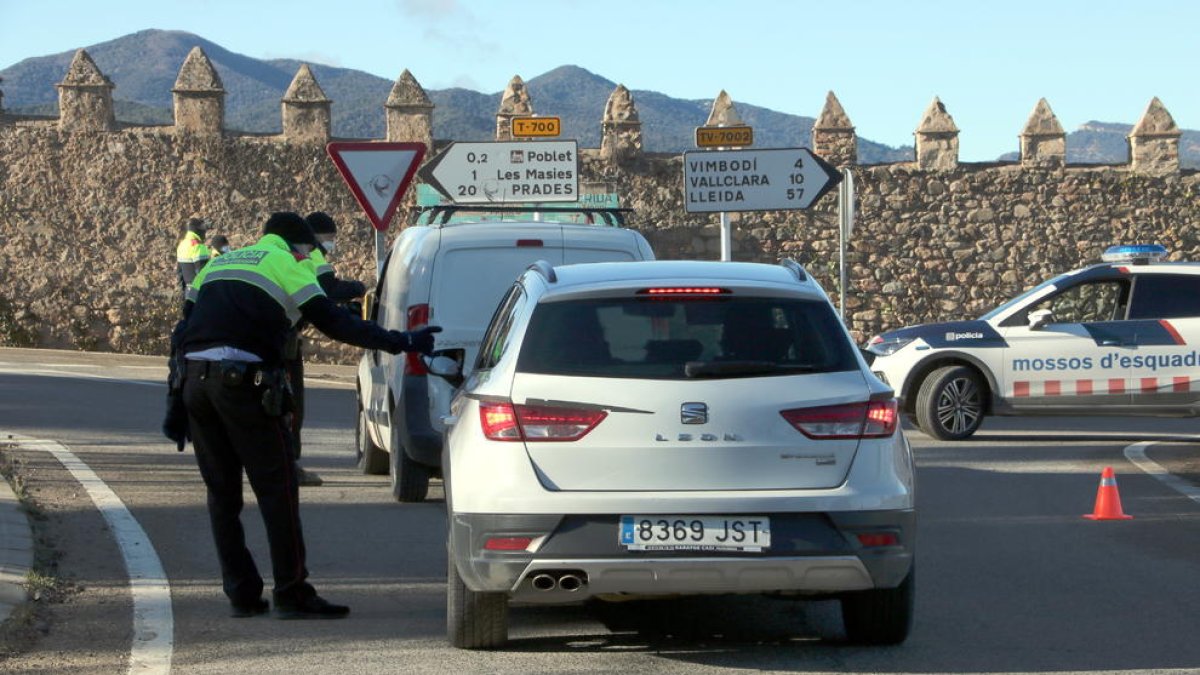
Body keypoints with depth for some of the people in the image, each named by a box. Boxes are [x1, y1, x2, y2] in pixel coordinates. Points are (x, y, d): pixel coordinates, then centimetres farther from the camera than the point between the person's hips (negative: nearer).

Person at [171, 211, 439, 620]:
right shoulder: (287, 265, 9)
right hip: (242, 380, -6)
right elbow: (333, 323, 0)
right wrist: (401, 343, 3)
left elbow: (184, 329, 23)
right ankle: (292, 594, -2)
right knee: (277, 488, -1)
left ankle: (241, 594, 14)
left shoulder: (219, 263, 27)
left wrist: (177, 405, 24)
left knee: (222, 492, 13)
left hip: (194, 376, 6)